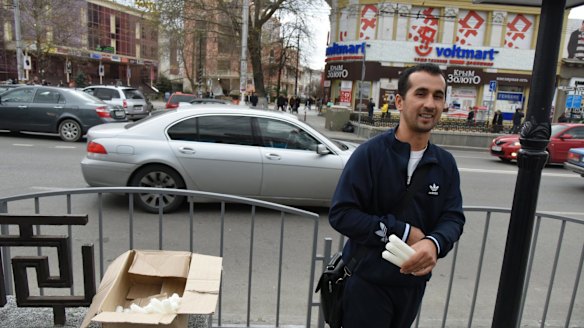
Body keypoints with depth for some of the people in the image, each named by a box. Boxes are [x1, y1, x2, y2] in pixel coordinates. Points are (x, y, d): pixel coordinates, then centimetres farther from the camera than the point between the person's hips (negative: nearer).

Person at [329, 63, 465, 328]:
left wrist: (434, 243, -27)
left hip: (414, 281, 6)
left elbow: (453, 217, -3)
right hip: (367, 281, -5)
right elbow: (341, 213, -19)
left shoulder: (446, 163, 0)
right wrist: (403, 233, -22)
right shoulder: (369, 153, -17)